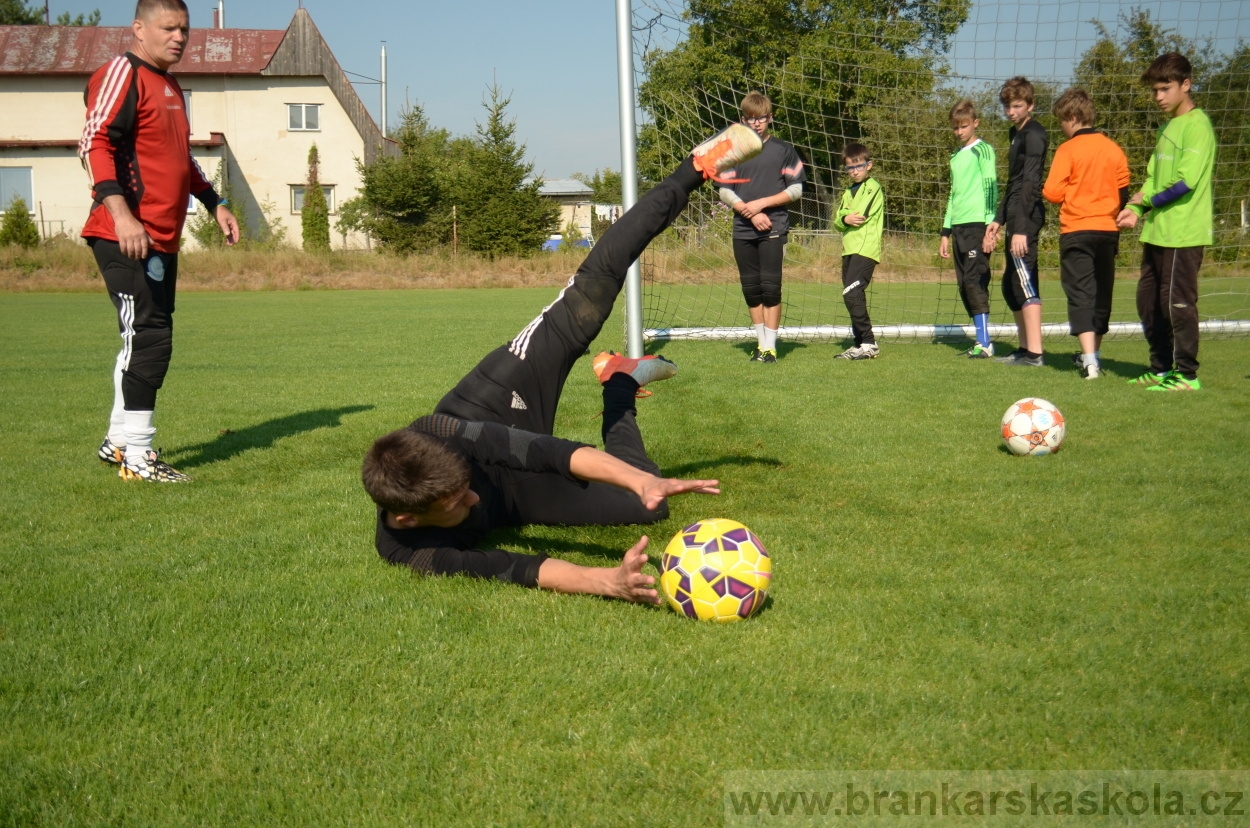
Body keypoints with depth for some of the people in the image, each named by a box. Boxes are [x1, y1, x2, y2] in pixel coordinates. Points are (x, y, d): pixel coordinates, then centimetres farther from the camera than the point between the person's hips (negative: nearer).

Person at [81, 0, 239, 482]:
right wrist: (120, 212, -27)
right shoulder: (122, 73, -7)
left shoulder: (171, 88, 22)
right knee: (148, 336, -11)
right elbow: (94, 144, -17)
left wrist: (214, 204, 30)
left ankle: (118, 441, 23)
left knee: (149, 339, 13)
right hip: (127, 238, -9)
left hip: (162, 239, 10)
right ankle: (136, 456, -7)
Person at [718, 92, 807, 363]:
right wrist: (750, 213, -9)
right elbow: (725, 191, 5)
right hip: (743, 230, 3)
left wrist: (761, 203, -10)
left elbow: (796, 190, 1)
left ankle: (770, 346, -3)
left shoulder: (783, 150, 4)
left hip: (773, 228, -3)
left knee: (770, 287, -7)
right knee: (750, 288, 5)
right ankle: (761, 342, 16)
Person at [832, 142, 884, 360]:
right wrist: (845, 219, -8)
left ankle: (869, 344, -15)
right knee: (853, 297, 8)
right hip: (849, 249, 8)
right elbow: (837, 220, 13)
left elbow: (861, 215, -14)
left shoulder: (873, 187, -2)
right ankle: (860, 344, 14)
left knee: (851, 294, -18)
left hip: (866, 249, -8)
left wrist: (847, 217, 3)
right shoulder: (848, 192, 23)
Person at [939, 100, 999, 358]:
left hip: (977, 223, -8)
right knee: (965, 284, 5)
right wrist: (946, 233, 21)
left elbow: (991, 188, -8)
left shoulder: (983, 150, -1)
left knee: (974, 280, -12)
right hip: (958, 226, 8)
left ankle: (984, 343, -10)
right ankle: (981, 341, 10)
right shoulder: (956, 157, 21)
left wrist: (990, 227, -15)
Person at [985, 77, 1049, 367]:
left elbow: (1030, 183, -18)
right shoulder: (1017, 134, 20)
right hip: (1017, 218, 10)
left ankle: (1035, 354, -13)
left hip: (1026, 218, -10)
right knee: (1010, 286, 13)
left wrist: (1021, 228, -23)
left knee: (1025, 282, -12)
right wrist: (999, 220, 23)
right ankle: (1025, 349, 20)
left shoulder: (1033, 135, -10)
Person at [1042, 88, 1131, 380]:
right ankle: (1091, 355, 26)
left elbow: (1053, 193, -13)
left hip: (1076, 231, -5)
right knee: (1101, 294, 14)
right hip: (1108, 230, 5)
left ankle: (1090, 360, -17)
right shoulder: (1114, 149, 5)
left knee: (1081, 294, -5)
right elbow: (1123, 192, 11)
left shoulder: (1068, 150, -9)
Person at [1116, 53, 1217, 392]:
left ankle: (1186, 374, 3)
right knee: (1148, 300, 11)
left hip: (1183, 232, -9)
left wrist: (1148, 199, -8)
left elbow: (1187, 181, -18)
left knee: (1177, 301, -5)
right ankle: (1162, 368, 22)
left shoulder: (1197, 125, -10)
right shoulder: (1166, 127, 18)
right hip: (1157, 230, 9)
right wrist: (1136, 209, 2)